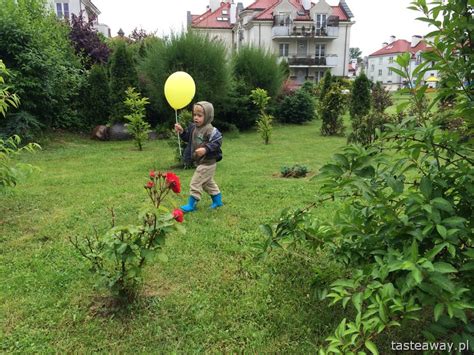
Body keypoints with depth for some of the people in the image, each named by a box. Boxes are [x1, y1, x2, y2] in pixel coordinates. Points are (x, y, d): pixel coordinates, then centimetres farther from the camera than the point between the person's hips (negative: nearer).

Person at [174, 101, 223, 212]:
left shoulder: (210, 130, -21)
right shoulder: (193, 128, 6)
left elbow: (217, 142, -23)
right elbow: (188, 138, 18)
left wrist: (205, 149, -33)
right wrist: (181, 132, 1)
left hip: (207, 163, -9)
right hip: (200, 162, 9)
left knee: (195, 182, -6)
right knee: (208, 182, 19)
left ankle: (191, 204, 5)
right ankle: (217, 200, 33)